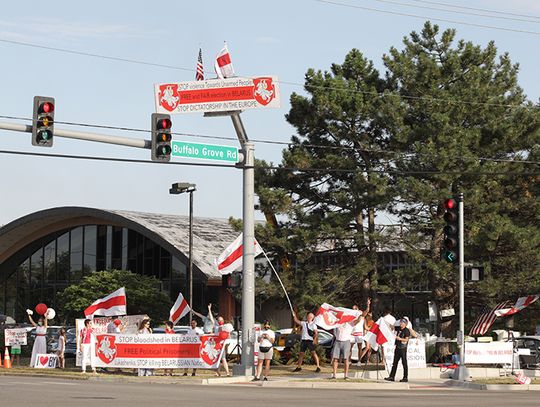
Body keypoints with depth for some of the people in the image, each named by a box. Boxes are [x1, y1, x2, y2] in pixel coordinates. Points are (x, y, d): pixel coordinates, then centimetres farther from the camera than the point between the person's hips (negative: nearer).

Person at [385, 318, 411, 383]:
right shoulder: (399, 329, 14)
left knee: (404, 363, -2)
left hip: (403, 348, -8)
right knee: (395, 363, 6)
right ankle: (392, 377, 8)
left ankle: (405, 377, 3)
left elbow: (406, 339, -15)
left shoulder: (407, 331, -8)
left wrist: (400, 339, -25)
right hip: (397, 347, 8)